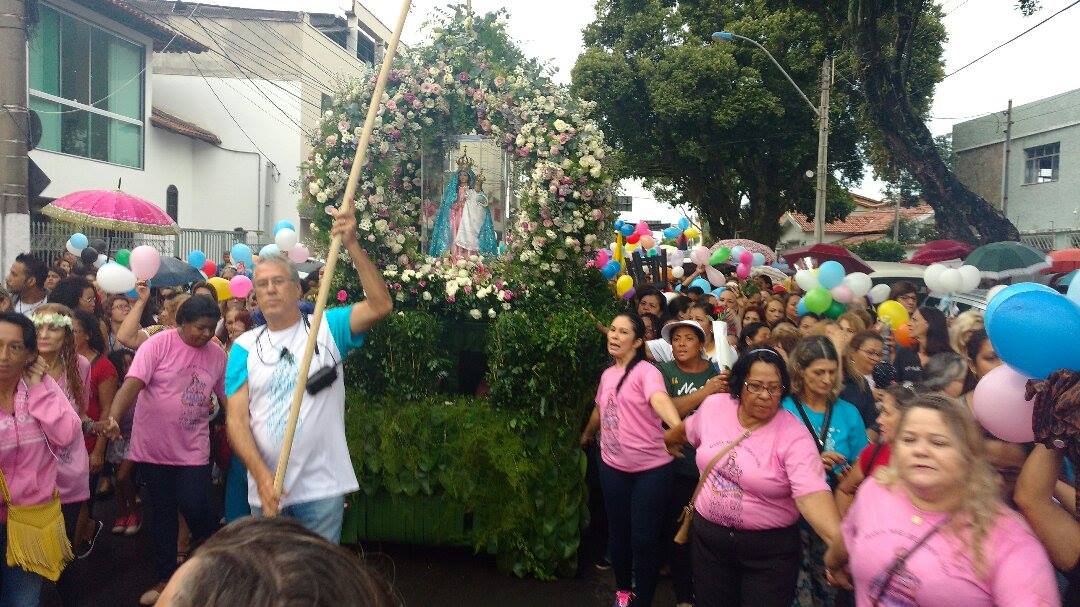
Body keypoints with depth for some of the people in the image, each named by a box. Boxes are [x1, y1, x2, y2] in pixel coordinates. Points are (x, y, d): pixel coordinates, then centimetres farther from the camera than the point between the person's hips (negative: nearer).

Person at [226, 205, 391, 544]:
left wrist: (351, 244, -24)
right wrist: (262, 475, -16)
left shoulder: (327, 329, -1)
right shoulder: (245, 346, 4)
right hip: (266, 489, 3)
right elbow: (236, 418, -2)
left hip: (322, 487, -2)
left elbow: (381, 305, -16)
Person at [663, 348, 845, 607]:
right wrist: (665, 440, 34)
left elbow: (812, 492, -30)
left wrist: (841, 541, -43)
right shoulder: (714, 406, -5)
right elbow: (687, 430, 18)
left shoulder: (794, 435, -18)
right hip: (707, 536, 4)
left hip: (770, 548, -4)